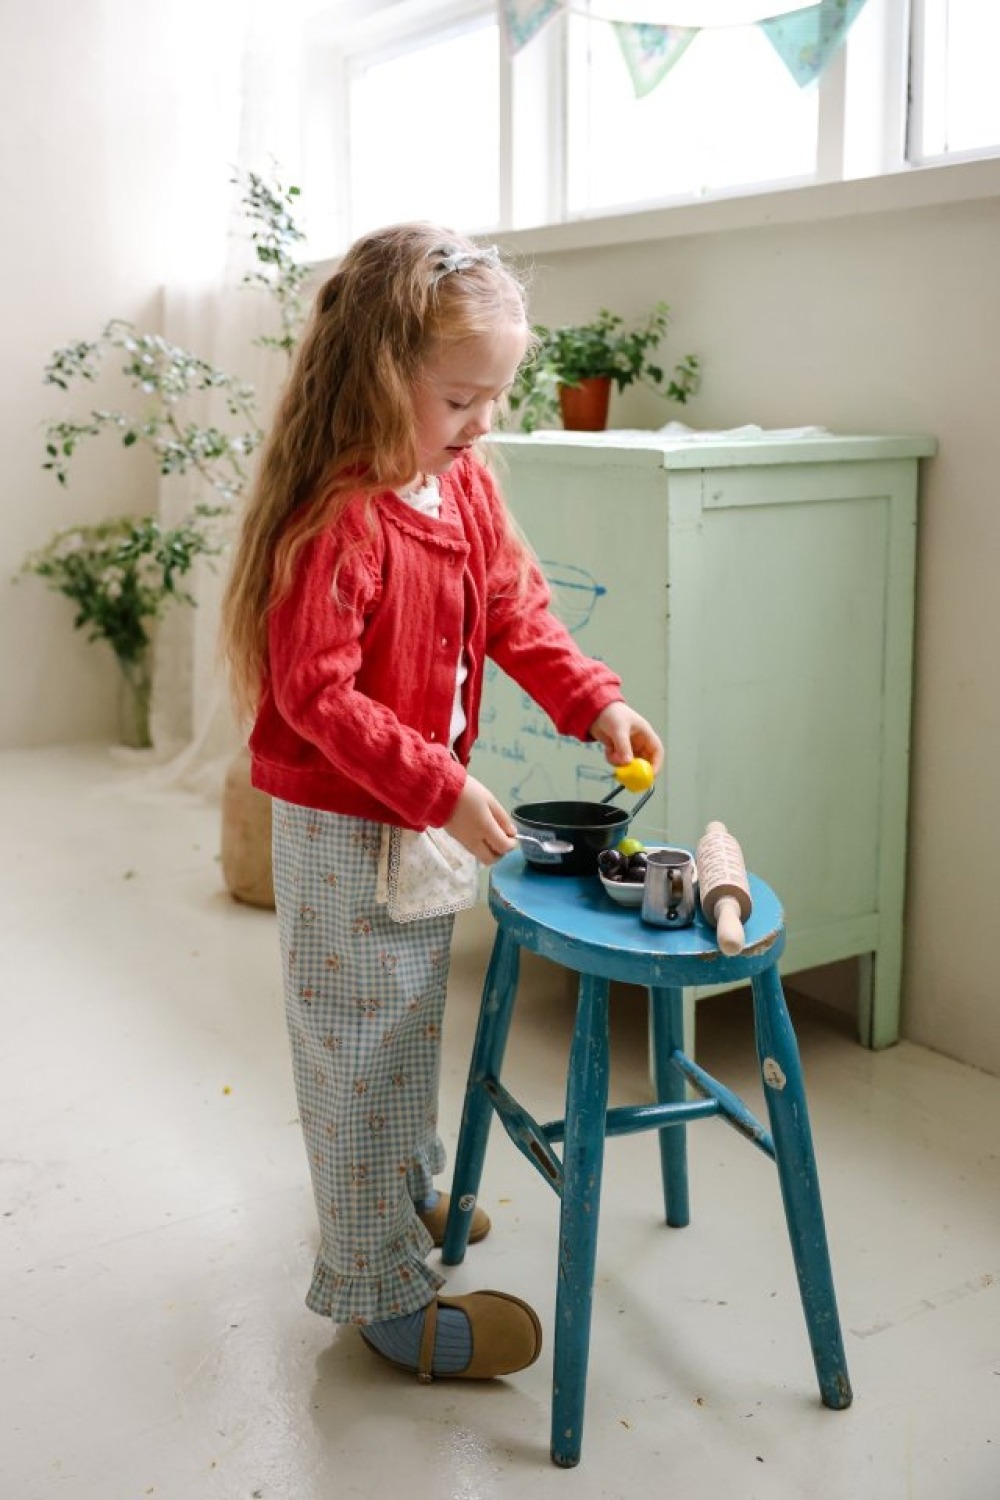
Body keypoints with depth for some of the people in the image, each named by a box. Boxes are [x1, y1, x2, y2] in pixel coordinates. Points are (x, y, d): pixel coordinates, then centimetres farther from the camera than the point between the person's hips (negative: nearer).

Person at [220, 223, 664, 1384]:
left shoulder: (468, 487, 1)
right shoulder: (338, 519, -25)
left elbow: (516, 613, 8)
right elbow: (315, 695, -27)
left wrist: (595, 701, -6)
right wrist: (440, 787, -29)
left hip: (422, 813, 9)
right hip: (343, 828, -9)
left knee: (410, 1024, 25)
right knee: (364, 1046, 4)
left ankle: (406, 1190, 48)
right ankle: (384, 1293, 20)